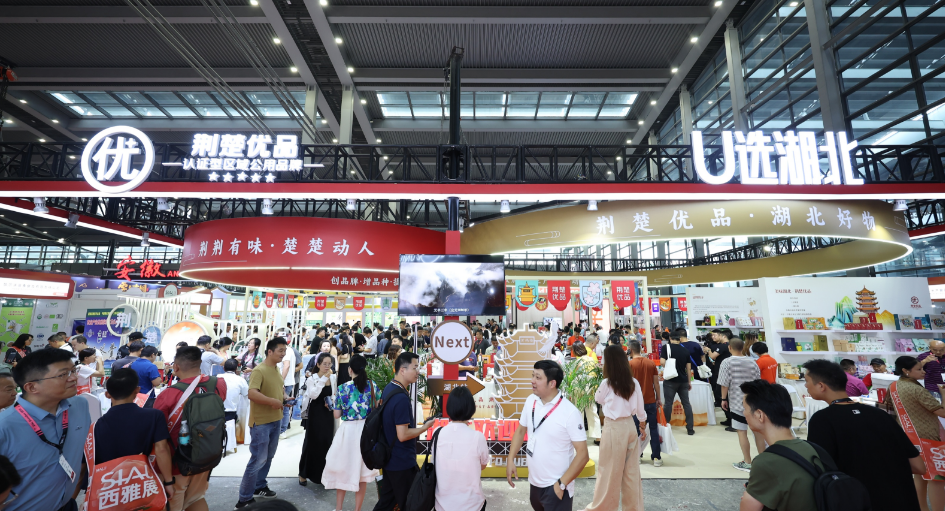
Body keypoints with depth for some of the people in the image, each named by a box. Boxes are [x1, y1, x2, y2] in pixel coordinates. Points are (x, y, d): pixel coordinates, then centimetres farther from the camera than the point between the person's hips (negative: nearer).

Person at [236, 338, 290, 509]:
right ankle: (244, 499, 11)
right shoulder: (259, 370, -18)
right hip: (261, 422, -8)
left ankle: (259, 486, 36)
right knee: (258, 460, -2)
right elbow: (252, 394, -30)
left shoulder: (277, 370, 8)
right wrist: (273, 401, -28)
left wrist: (285, 397, 0)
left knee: (268, 457, 19)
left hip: (276, 420, 8)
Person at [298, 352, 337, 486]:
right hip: (315, 414, -3)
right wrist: (323, 378, -27)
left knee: (326, 443, 6)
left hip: (328, 414, 3)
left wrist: (332, 401, -6)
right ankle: (303, 473, 24)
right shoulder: (311, 378, -9)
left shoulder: (333, 378, 2)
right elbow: (313, 395, -25)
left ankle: (323, 473, 21)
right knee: (311, 443, 6)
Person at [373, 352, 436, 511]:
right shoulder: (401, 398, -28)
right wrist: (425, 427, -15)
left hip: (389, 458, 9)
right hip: (402, 462, -9)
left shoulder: (388, 388, 3)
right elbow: (402, 435, -26)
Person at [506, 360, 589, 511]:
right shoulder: (530, 401, -5)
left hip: (555, 487, -6)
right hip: (534, 482, 6)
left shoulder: (570, 413, -21)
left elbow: (583, 454, -17)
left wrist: (562, 484, -18)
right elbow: (521, 430, 9)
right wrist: (510, 460, 0)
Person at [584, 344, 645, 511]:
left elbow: (598, 399, 4)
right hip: (630, 426, 5)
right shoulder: (634, 382, -1)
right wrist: (642, 426, 21)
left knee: (609, 470, 8)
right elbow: (640, 408, 7)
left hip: (614, 428, -5)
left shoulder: (607, 383, -15)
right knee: (632, 470, 17)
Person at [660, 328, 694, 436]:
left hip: (670, 380, -3)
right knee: (686, 403, 11)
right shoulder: (685, 350, 5)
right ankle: (690, 428, 15)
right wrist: (689, 382, 15)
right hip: (683, 381, 4)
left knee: (668, 403, 4)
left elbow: (662, 362, -17)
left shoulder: (666, 347, -7)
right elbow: (689, 367, 7)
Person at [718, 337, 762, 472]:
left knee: (742, 431, 2)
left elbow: (725, 384, -11)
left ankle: (747, 463, 8)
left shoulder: (727, 362, -9)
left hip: (738, 402, -5)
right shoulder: (752, 362, 5)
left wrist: (723, 399, 1)